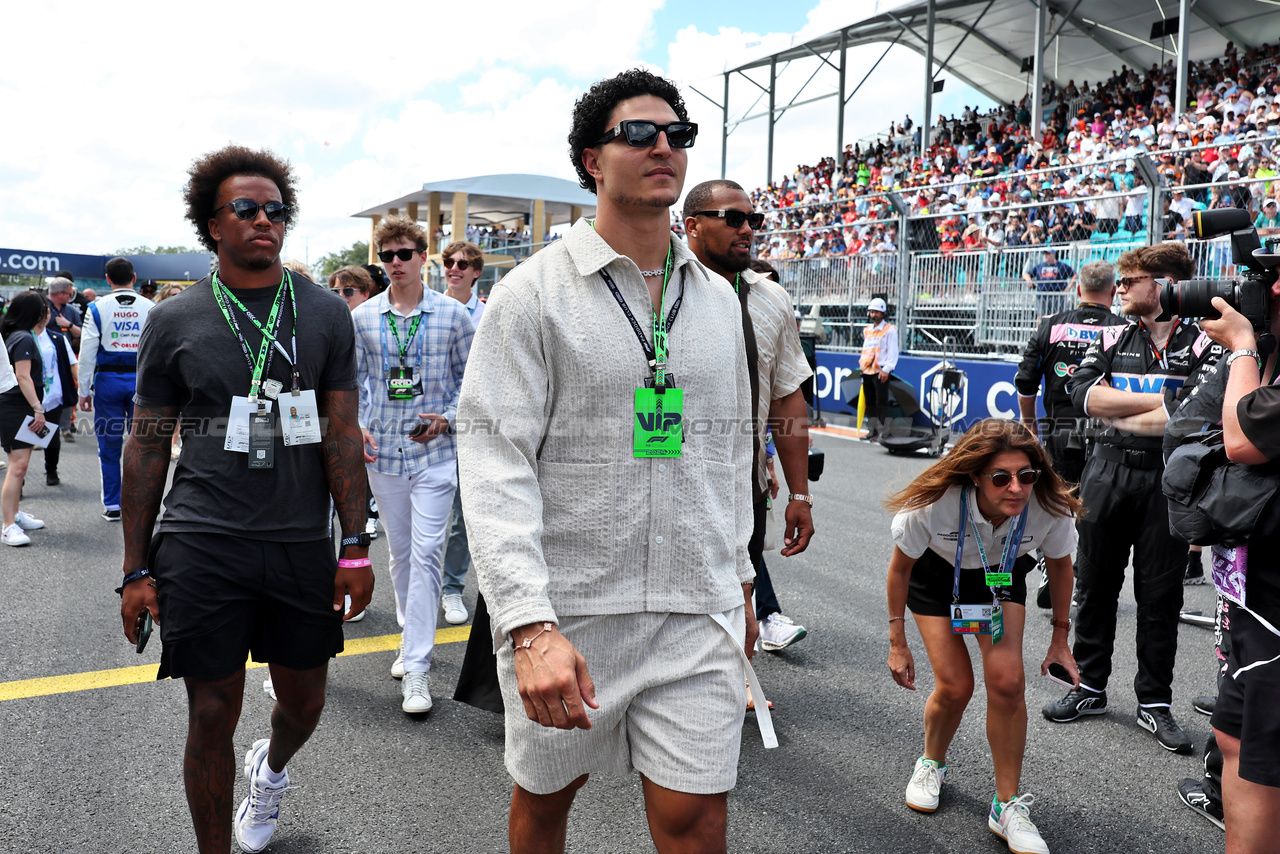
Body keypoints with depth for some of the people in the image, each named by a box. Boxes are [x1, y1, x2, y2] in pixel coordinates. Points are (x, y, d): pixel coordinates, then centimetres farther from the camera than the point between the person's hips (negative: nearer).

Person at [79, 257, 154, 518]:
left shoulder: (98, 308, -1)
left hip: (108, 379, 0)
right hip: (142, 379, 1)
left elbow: (87, 352, -2)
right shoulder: (151, 308, 1)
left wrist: (84, 391, 4)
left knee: (109, 447, 8)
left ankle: (112, 506, 13)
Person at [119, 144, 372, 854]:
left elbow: (341, 434, 2)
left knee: (304, 700, 14)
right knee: (212, 716, 4)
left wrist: (355, 547, -3)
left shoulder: (326, 315, 4)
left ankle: (272, 766, 49)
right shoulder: (173, 321, 2)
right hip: (201, 546, -1)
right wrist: (137, 569, 2)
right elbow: (147, 446, 4)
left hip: (302, 543, 2)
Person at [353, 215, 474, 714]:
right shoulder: (362, 318, 4)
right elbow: (353, 379, 11)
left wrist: (449, 418, -11)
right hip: (383, 452, 3)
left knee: (426, 553, -7)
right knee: (400, 551, 14)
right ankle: (412, 636, 33)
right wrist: (356, 425, -4)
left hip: (434, 452, -3)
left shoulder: (453, 314, -2)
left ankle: (417, 668, -3)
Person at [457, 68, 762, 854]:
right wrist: (529, 625, -24)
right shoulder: (533, 293, -7)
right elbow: (496, 465, -14)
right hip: (564, 610, -3)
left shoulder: (718, 299, 9)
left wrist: (739, 579, 19)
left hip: (696, 613, 3)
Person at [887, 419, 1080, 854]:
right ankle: (931, 763, 26)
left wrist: (1060, 638, 2)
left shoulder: (1051, 509, -32)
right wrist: (897, 643, -11)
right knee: (955, 687, -9)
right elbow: (900, 566, -18)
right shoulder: (934, 504, -38)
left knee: (1006, 679, -17)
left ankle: (1007, 807, 3)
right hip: (936, 573, -2)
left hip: (1002, 575, 2)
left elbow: (1059, 564, -7)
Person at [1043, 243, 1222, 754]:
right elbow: (1084, 393, -6)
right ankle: (1089, 688, 23)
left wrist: (1119, 413, -12)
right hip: (1108, 473, 3)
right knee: (1095, 585, 9)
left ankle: (1154, 703, 20)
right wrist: (1160, 401, -11)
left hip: (1168, 480, -3)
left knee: (1161, 596, 6)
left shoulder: (1202, 344, -2)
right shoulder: (1112, 338, 9)